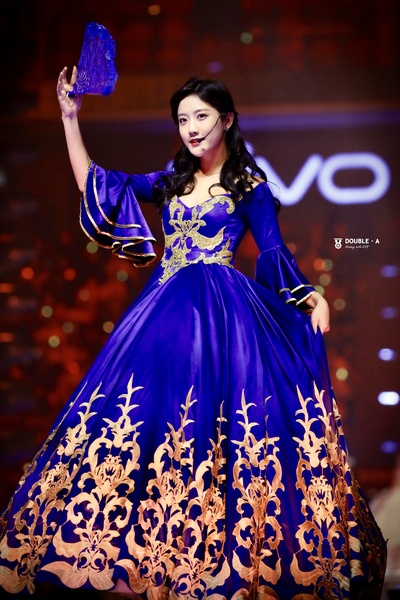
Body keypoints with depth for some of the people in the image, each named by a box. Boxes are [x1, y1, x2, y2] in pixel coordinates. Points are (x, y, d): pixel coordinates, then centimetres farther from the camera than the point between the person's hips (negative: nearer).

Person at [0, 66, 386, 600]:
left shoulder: (250, 185, 4)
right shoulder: (171, 182, 17)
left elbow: (275, 254, 3)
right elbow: (94, 184, 18)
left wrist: (311, 297, -12)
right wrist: (70, 117, 16)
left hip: (223, 314, -5)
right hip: (166, 312, 5)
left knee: (212, 430, -11)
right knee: (153, 422, 0)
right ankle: (154, 555, 10)